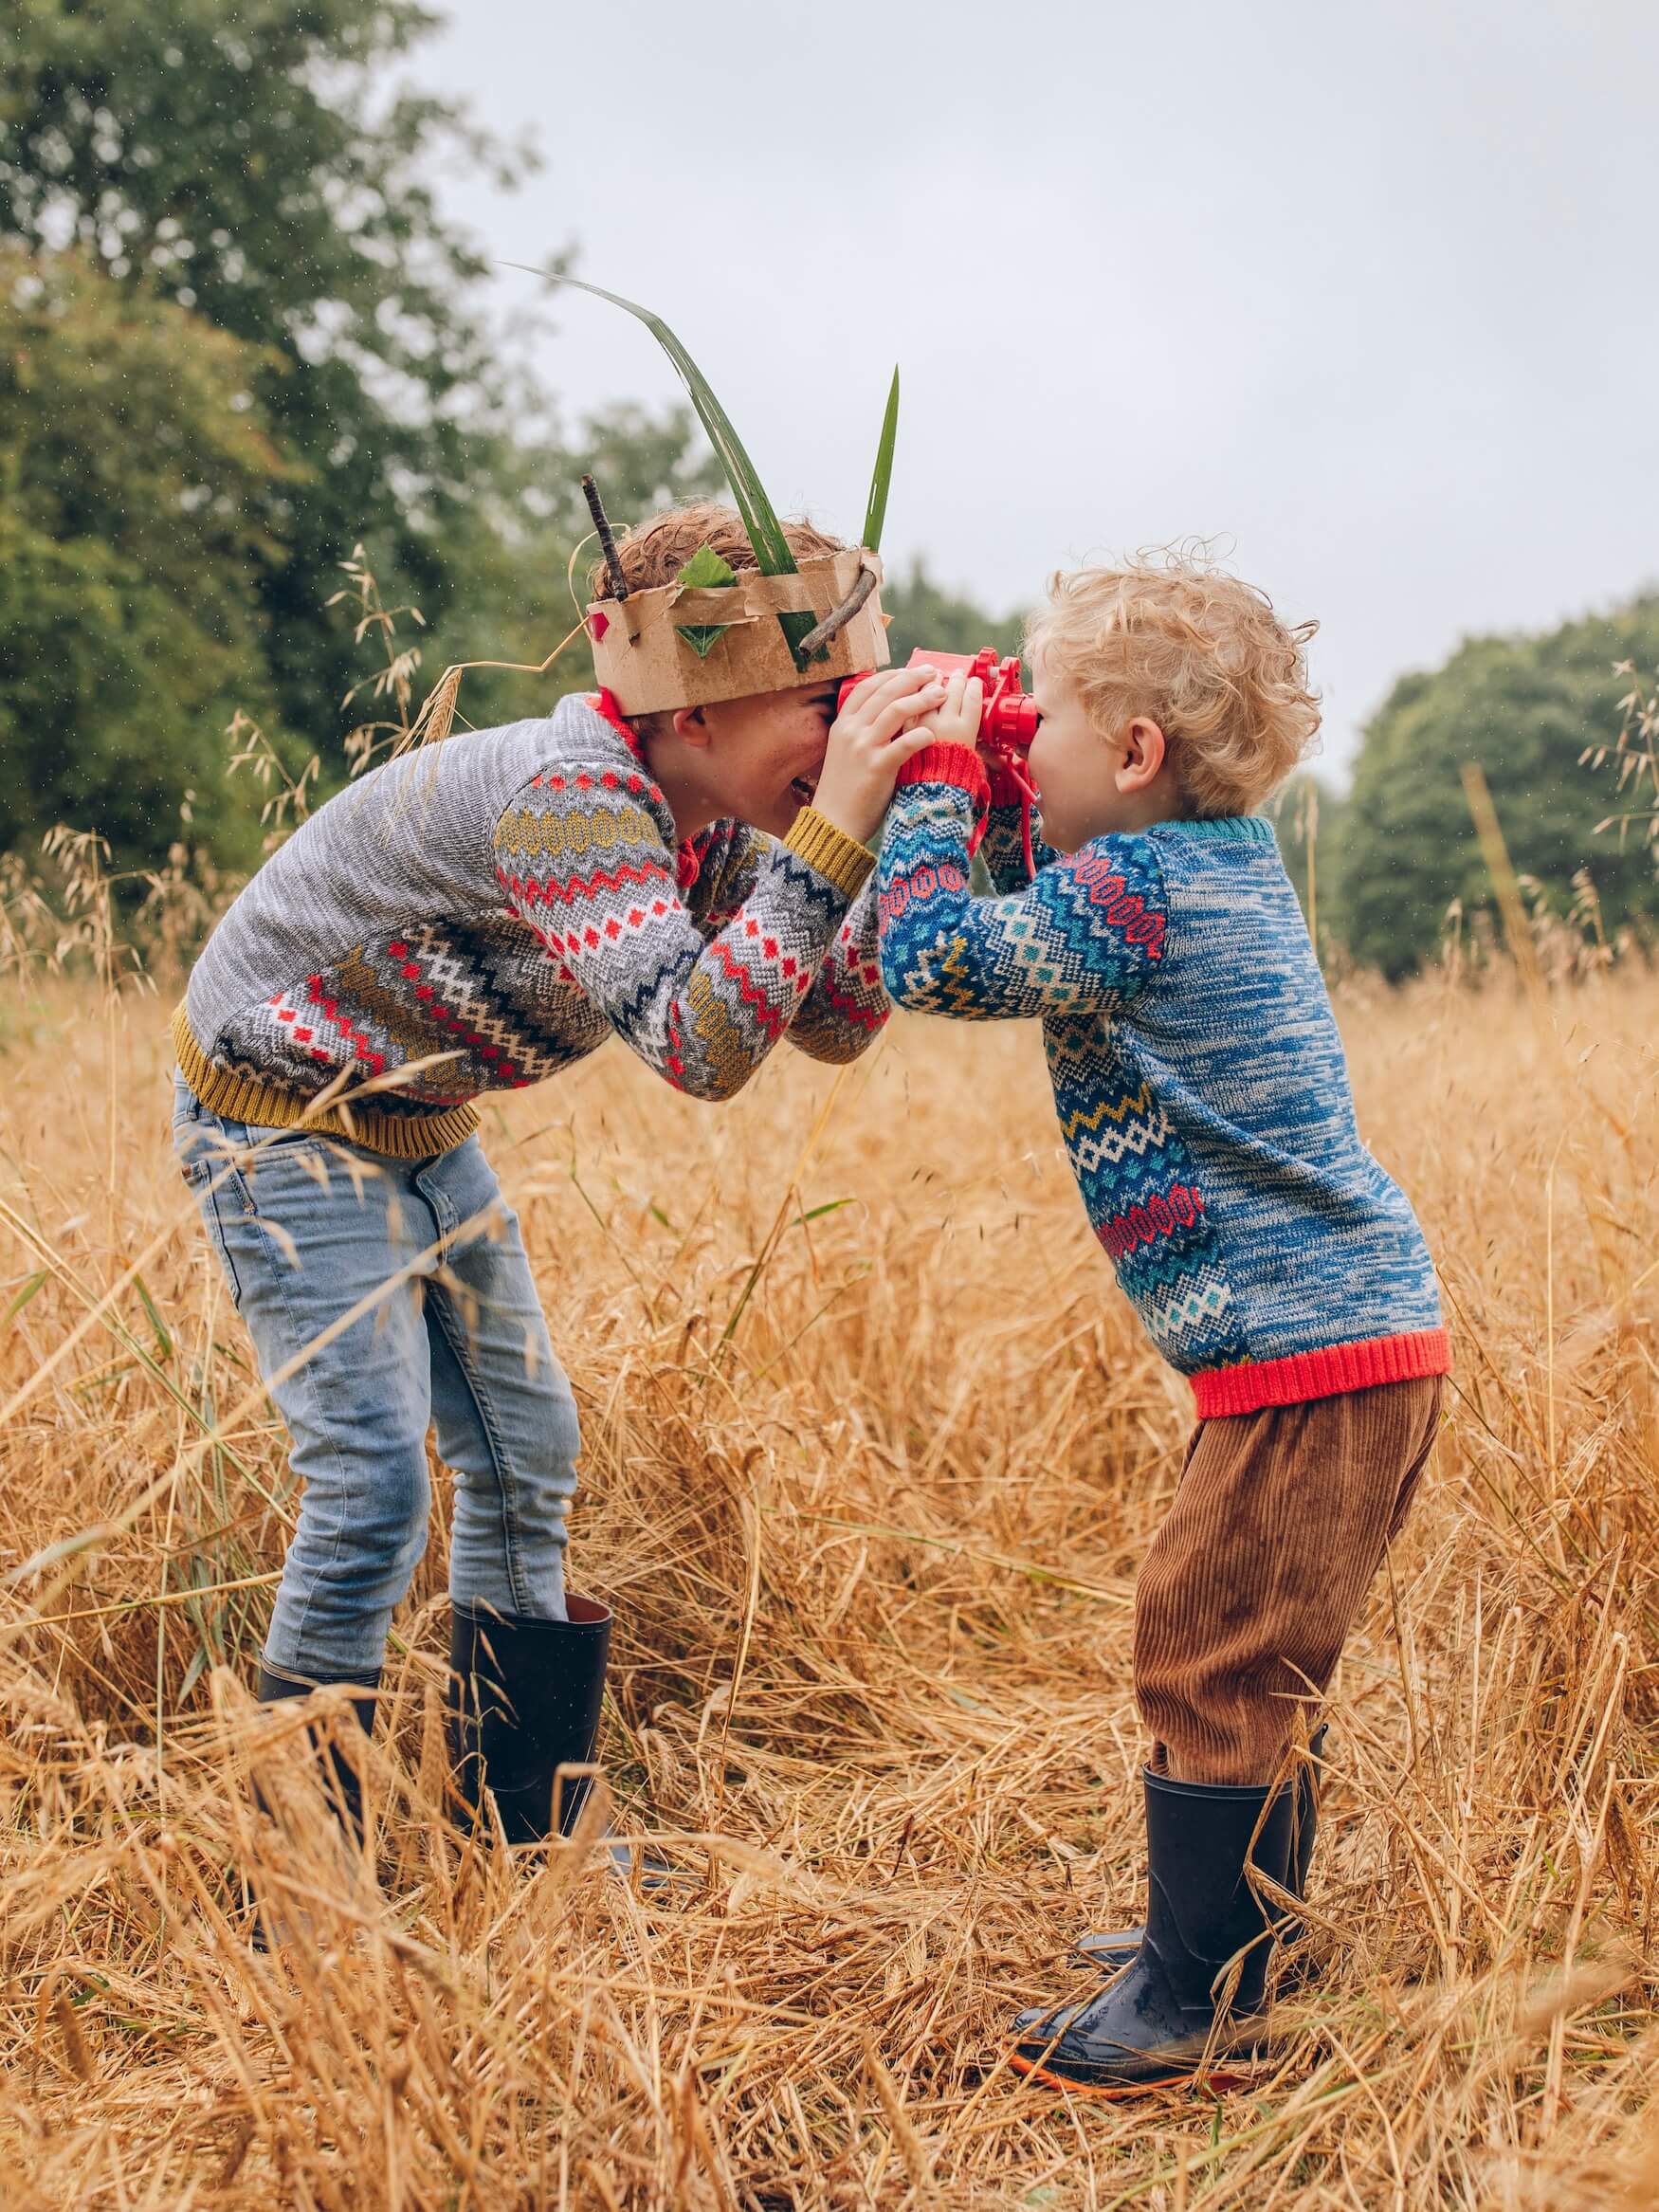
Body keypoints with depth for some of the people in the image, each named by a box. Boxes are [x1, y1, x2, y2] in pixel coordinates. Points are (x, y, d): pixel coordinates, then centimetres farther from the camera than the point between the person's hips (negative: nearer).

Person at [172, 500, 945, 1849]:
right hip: (279, 1118, -9)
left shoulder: (710, 826, -7)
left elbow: (833, 1025, -4)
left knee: (526, 1448, 10)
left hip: (418, 1124, 9)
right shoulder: (566, 797, -34)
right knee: (374, 1478, -14)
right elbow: (702, 1047, -45)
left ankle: (515, 1840, 24)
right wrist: (835, 823, -46)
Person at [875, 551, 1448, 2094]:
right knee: (1242, 1652, 21)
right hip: (1359, 1329, 10)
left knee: (1207, 1650, -3)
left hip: (1306, 1349, -10)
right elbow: (1028, 936, 26)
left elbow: (930, 959, -17)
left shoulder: (1137, 894, -17)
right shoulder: (1220, 863, 13)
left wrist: (936, 776, -6)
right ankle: (1241, 1930, 35)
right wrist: (988, 794, 12)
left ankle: (1194, 2006, 6)